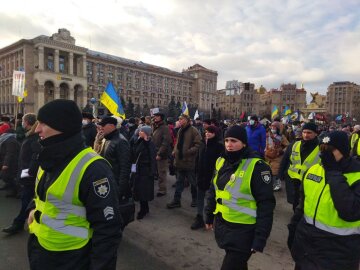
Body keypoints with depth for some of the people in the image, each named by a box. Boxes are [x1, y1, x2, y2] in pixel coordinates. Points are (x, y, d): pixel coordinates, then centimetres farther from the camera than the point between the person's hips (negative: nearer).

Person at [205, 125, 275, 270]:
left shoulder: (256, 166, -17)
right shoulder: (221, 162, 4)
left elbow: (266, 203, -17)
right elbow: (214, 191, 14)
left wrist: (260, 237, -17)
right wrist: (209, 215, 18)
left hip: (242, 230, -6)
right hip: (221, 224, 7)